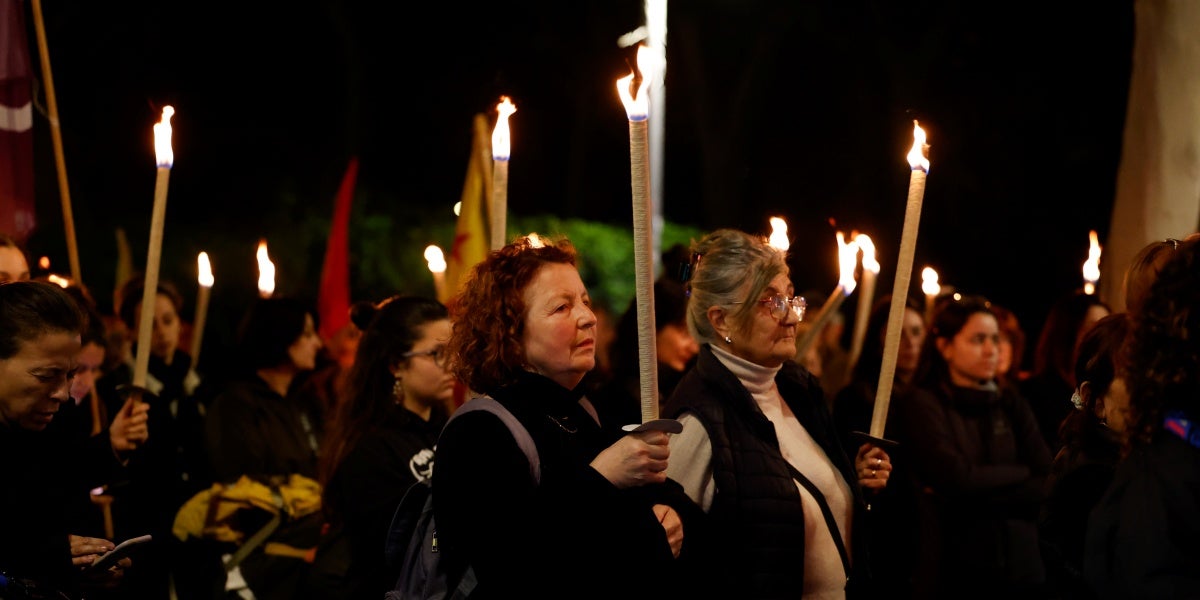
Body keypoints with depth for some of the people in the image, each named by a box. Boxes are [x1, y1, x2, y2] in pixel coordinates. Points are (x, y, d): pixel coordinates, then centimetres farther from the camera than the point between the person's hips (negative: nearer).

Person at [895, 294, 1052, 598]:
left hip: (1023, 568, 4)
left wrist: (983, 491, -13)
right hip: (954, 575, -4)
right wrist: (1022, 474, -2)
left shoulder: (1011, 404, 10)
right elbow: (958, 478, -17)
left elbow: (1049, 483, -1)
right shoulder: (921, 405, -4)